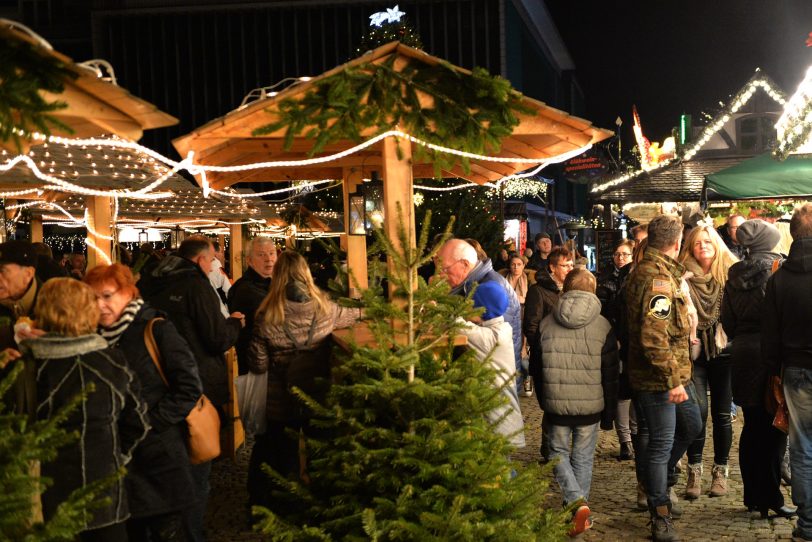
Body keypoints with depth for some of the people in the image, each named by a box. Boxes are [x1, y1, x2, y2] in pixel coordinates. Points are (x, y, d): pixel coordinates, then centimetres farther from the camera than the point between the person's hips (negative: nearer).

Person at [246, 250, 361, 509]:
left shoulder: (267, 315, -16)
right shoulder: (324, 308, -9)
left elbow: (258, 365, -11)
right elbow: (351, 315, 14)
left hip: (281, 401, -1)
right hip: (318, 399, 1)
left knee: (280, 459, 14)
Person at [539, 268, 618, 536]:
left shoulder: (546, 323, 0)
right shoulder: (602, 326, -4)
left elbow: (537, 368, 7)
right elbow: (611, 375, -1)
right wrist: (609, 412, 9)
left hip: (556, 405, 0)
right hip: (590, 405, 0)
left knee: (558, 453, 14)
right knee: (583, 457, 13)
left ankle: (576, 502, -7)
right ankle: (580, 513, 17)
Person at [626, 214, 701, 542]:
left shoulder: (646, 270, 12)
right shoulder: (657, 277, -22)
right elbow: (653, 337, -28)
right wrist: (673, 380, -25)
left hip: (675, 372, 10)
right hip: (658, 378, -10)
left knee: (692, 425, 21)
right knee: (662, 443, -1)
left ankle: (656, 481, 33)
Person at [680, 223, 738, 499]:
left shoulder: (730, 274, 3)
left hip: (723, 352, 1)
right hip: (694, 353, -1)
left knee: (722, 414, 7)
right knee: (698, 411, -7)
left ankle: (720, 471, 21)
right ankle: (694, 471, 8)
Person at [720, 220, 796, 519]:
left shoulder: (734, 276, 8)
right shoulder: (778, 269, -9)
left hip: (743, 357, 6)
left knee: (751, 427, 12)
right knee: (774, 430, 0)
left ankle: (753, 496, 19)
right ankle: (770, 498, 2)